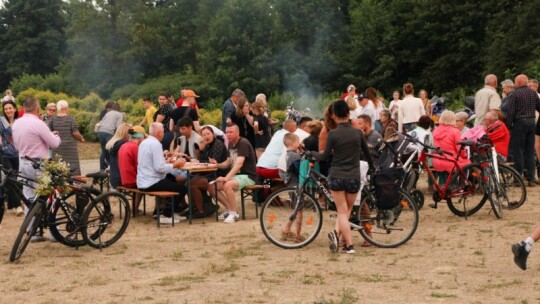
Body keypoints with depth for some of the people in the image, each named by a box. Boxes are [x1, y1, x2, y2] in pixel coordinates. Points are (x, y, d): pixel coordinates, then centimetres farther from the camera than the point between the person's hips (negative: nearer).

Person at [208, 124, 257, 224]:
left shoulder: (243, 143, -17)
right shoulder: (231, 144, 10)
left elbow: (239, 163, -28)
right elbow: (228, 163, 18)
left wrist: (227, 178, -37)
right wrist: (217, 165, -3)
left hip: (247, 176, -9)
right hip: (236, 175, 9)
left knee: (227, 185, -35)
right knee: (211, 186, -3)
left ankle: (234, 213, -20)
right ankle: (228, 209, 6)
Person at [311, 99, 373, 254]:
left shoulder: (333, 134, -8)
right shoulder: (358, 133, 0)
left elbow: (324, 157, -4)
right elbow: (367, 153, 12)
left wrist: (311, 153, 15)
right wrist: (373, 167, 31)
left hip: (336, 177, -2)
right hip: (354, 177, 2)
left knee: (342, 211, 5)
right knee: (347, 210, 17)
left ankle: (349, 245, -4)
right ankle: (337, 233, -5)